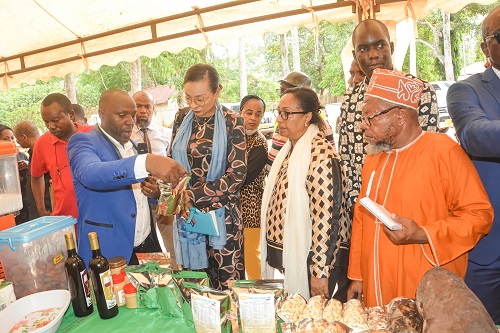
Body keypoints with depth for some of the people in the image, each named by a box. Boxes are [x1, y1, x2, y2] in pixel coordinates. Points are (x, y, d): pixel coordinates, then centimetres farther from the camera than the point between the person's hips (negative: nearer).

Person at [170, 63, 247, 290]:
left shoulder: (232, 123, -5)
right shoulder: (182, 118, 6)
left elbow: (237, 174, -10)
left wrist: (193, 195, -13)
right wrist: (180, 198, -6)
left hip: (222, 214, -3)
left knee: (227, 284, 4)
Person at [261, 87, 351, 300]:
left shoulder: (321, 155, -20)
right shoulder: (289, 150, 9)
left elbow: (325, 217, -23)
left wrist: (320, 272, -20)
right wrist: (271, 254, 16)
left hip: (308, 260, -8)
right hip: (285, 257, 9)